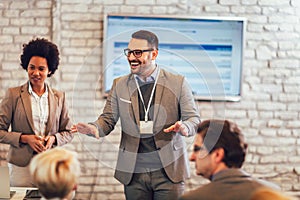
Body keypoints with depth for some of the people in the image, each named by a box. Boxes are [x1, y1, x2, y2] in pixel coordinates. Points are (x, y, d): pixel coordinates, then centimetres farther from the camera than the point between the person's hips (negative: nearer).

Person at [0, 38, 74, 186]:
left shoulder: (59, 97, 9)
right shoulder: (13, 94, 2)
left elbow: (68, 132, 14)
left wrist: (53, 138, -6)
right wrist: (24, 138, -13)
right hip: (22, 166, -2)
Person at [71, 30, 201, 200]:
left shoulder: (178, 83, 1)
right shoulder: (119, 85, 9)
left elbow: (194, 118, 1)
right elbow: (108, 119, 8)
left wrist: (184, 127, -23)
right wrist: (94, 128, -15)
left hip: (168, 170, -2)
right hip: (134, 173, 2)